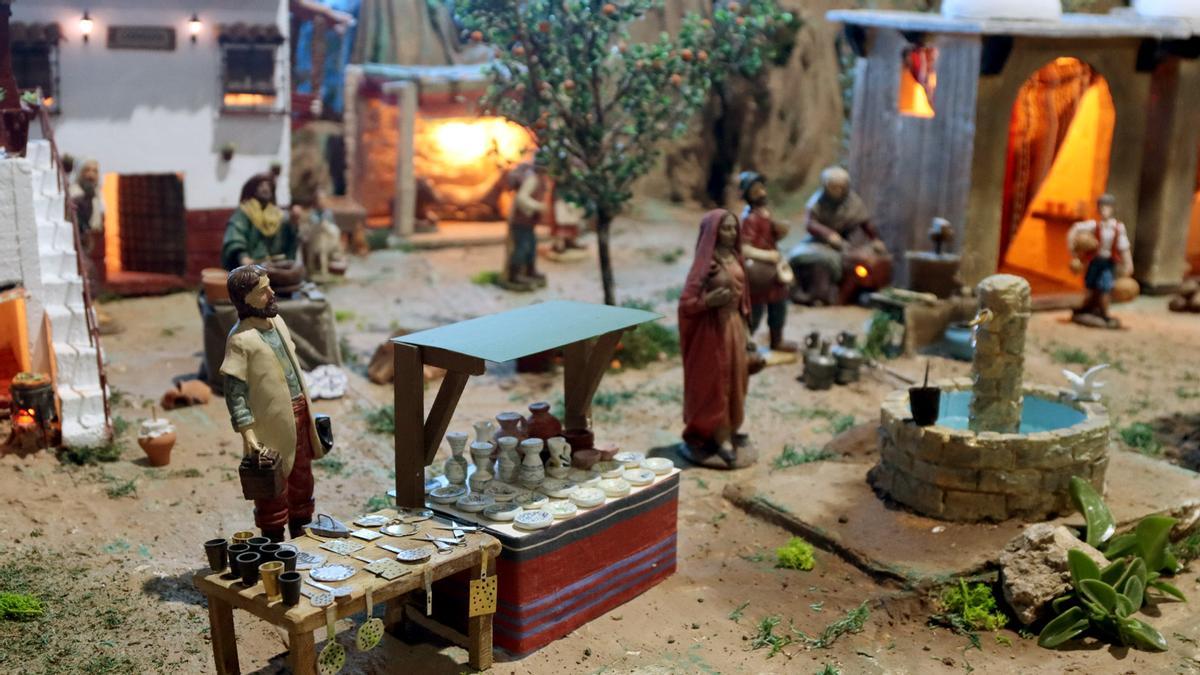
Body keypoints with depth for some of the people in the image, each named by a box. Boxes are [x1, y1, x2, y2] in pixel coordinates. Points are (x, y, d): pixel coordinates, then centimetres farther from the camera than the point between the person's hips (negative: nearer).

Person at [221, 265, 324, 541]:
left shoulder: (277, 321, 6)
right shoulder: (240, 339, -18)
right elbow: (235, 391, -20)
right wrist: (247, 433, -26)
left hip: (299, 413, 8)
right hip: (272, 423, -8)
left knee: (302, 478, 20)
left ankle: (300, 534, 36)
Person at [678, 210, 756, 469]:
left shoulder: (734, 257, 4)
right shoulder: (705, 263, -19)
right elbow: (686, 303, -19)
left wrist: (743, 327, 15)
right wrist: (710, 300, -33)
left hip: (735, 324, 8)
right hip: (714, 328, -8)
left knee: (735, 379, 16)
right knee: (716, 382, 3)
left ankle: (731, 428, 31)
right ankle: (718, 438, 12)